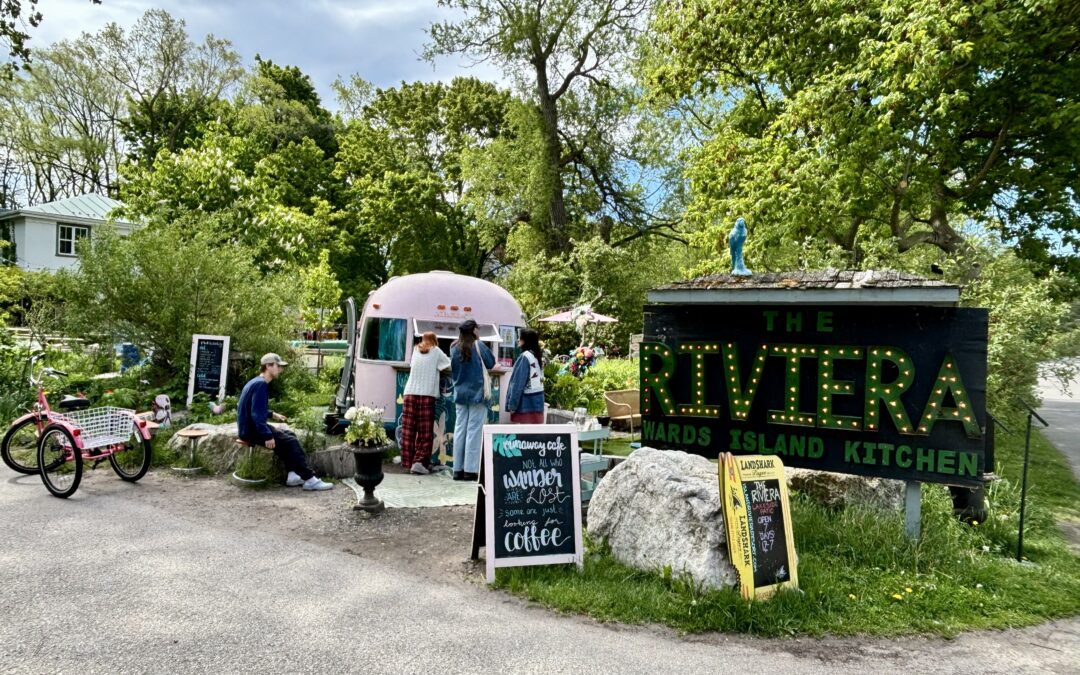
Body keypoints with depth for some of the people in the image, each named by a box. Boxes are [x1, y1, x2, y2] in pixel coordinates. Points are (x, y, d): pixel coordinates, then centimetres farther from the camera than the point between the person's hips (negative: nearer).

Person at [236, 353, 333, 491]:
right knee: (291, 442, -12)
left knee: (289, 435, 12)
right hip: (252, 430, -11)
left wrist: (272, 414, 24)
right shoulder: (261, 384, -19)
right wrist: (268, 436, -26)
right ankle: (310, 480, -9)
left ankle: (293, 476, 4)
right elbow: (256, 414, -26)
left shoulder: (258, 382, 13)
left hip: (251, 427, 11)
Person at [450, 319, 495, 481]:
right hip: (477, 393, -5)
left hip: (460, 393, 5)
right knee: (474, 431, -3)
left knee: (459, 430, 7)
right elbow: (491, 363, 1)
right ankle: (471, 470, -4)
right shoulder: (478, 346, -9)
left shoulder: (454, 348, 5)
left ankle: (458, 469, 9)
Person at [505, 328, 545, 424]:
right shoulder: (538, 356, 11)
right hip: (537, 400, 8)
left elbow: (518, 383, -14)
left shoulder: (525, 357, -13)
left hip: (525, 402, -8)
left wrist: (512, 404, -11)